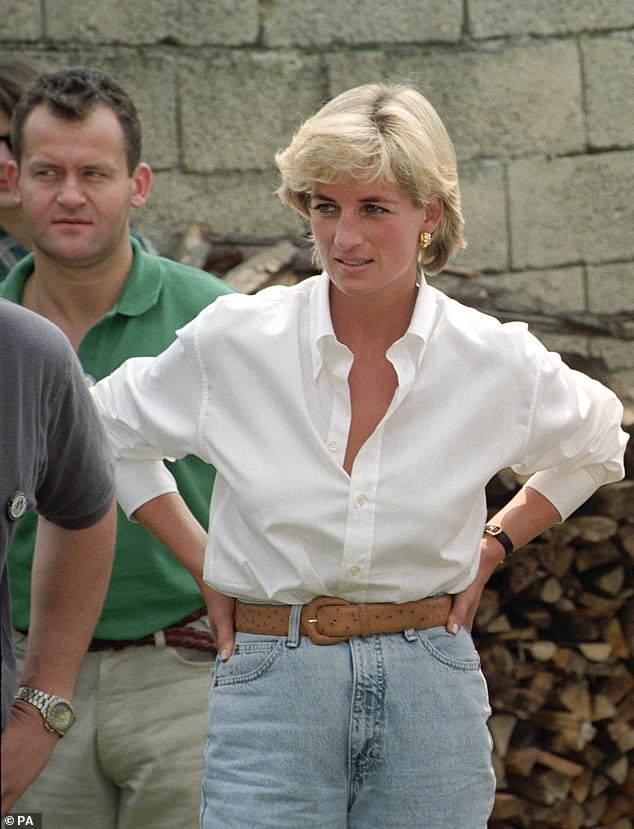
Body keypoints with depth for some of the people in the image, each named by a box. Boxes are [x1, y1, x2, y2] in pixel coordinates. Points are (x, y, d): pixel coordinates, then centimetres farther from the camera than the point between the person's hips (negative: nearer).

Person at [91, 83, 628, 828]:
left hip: (431, 685, 1)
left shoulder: (497, 362, -2)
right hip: (272, 683, -1)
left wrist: (494, 544, 10)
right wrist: (202, 566, 9)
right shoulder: (234, 341, -4)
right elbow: (106, 430, 13)